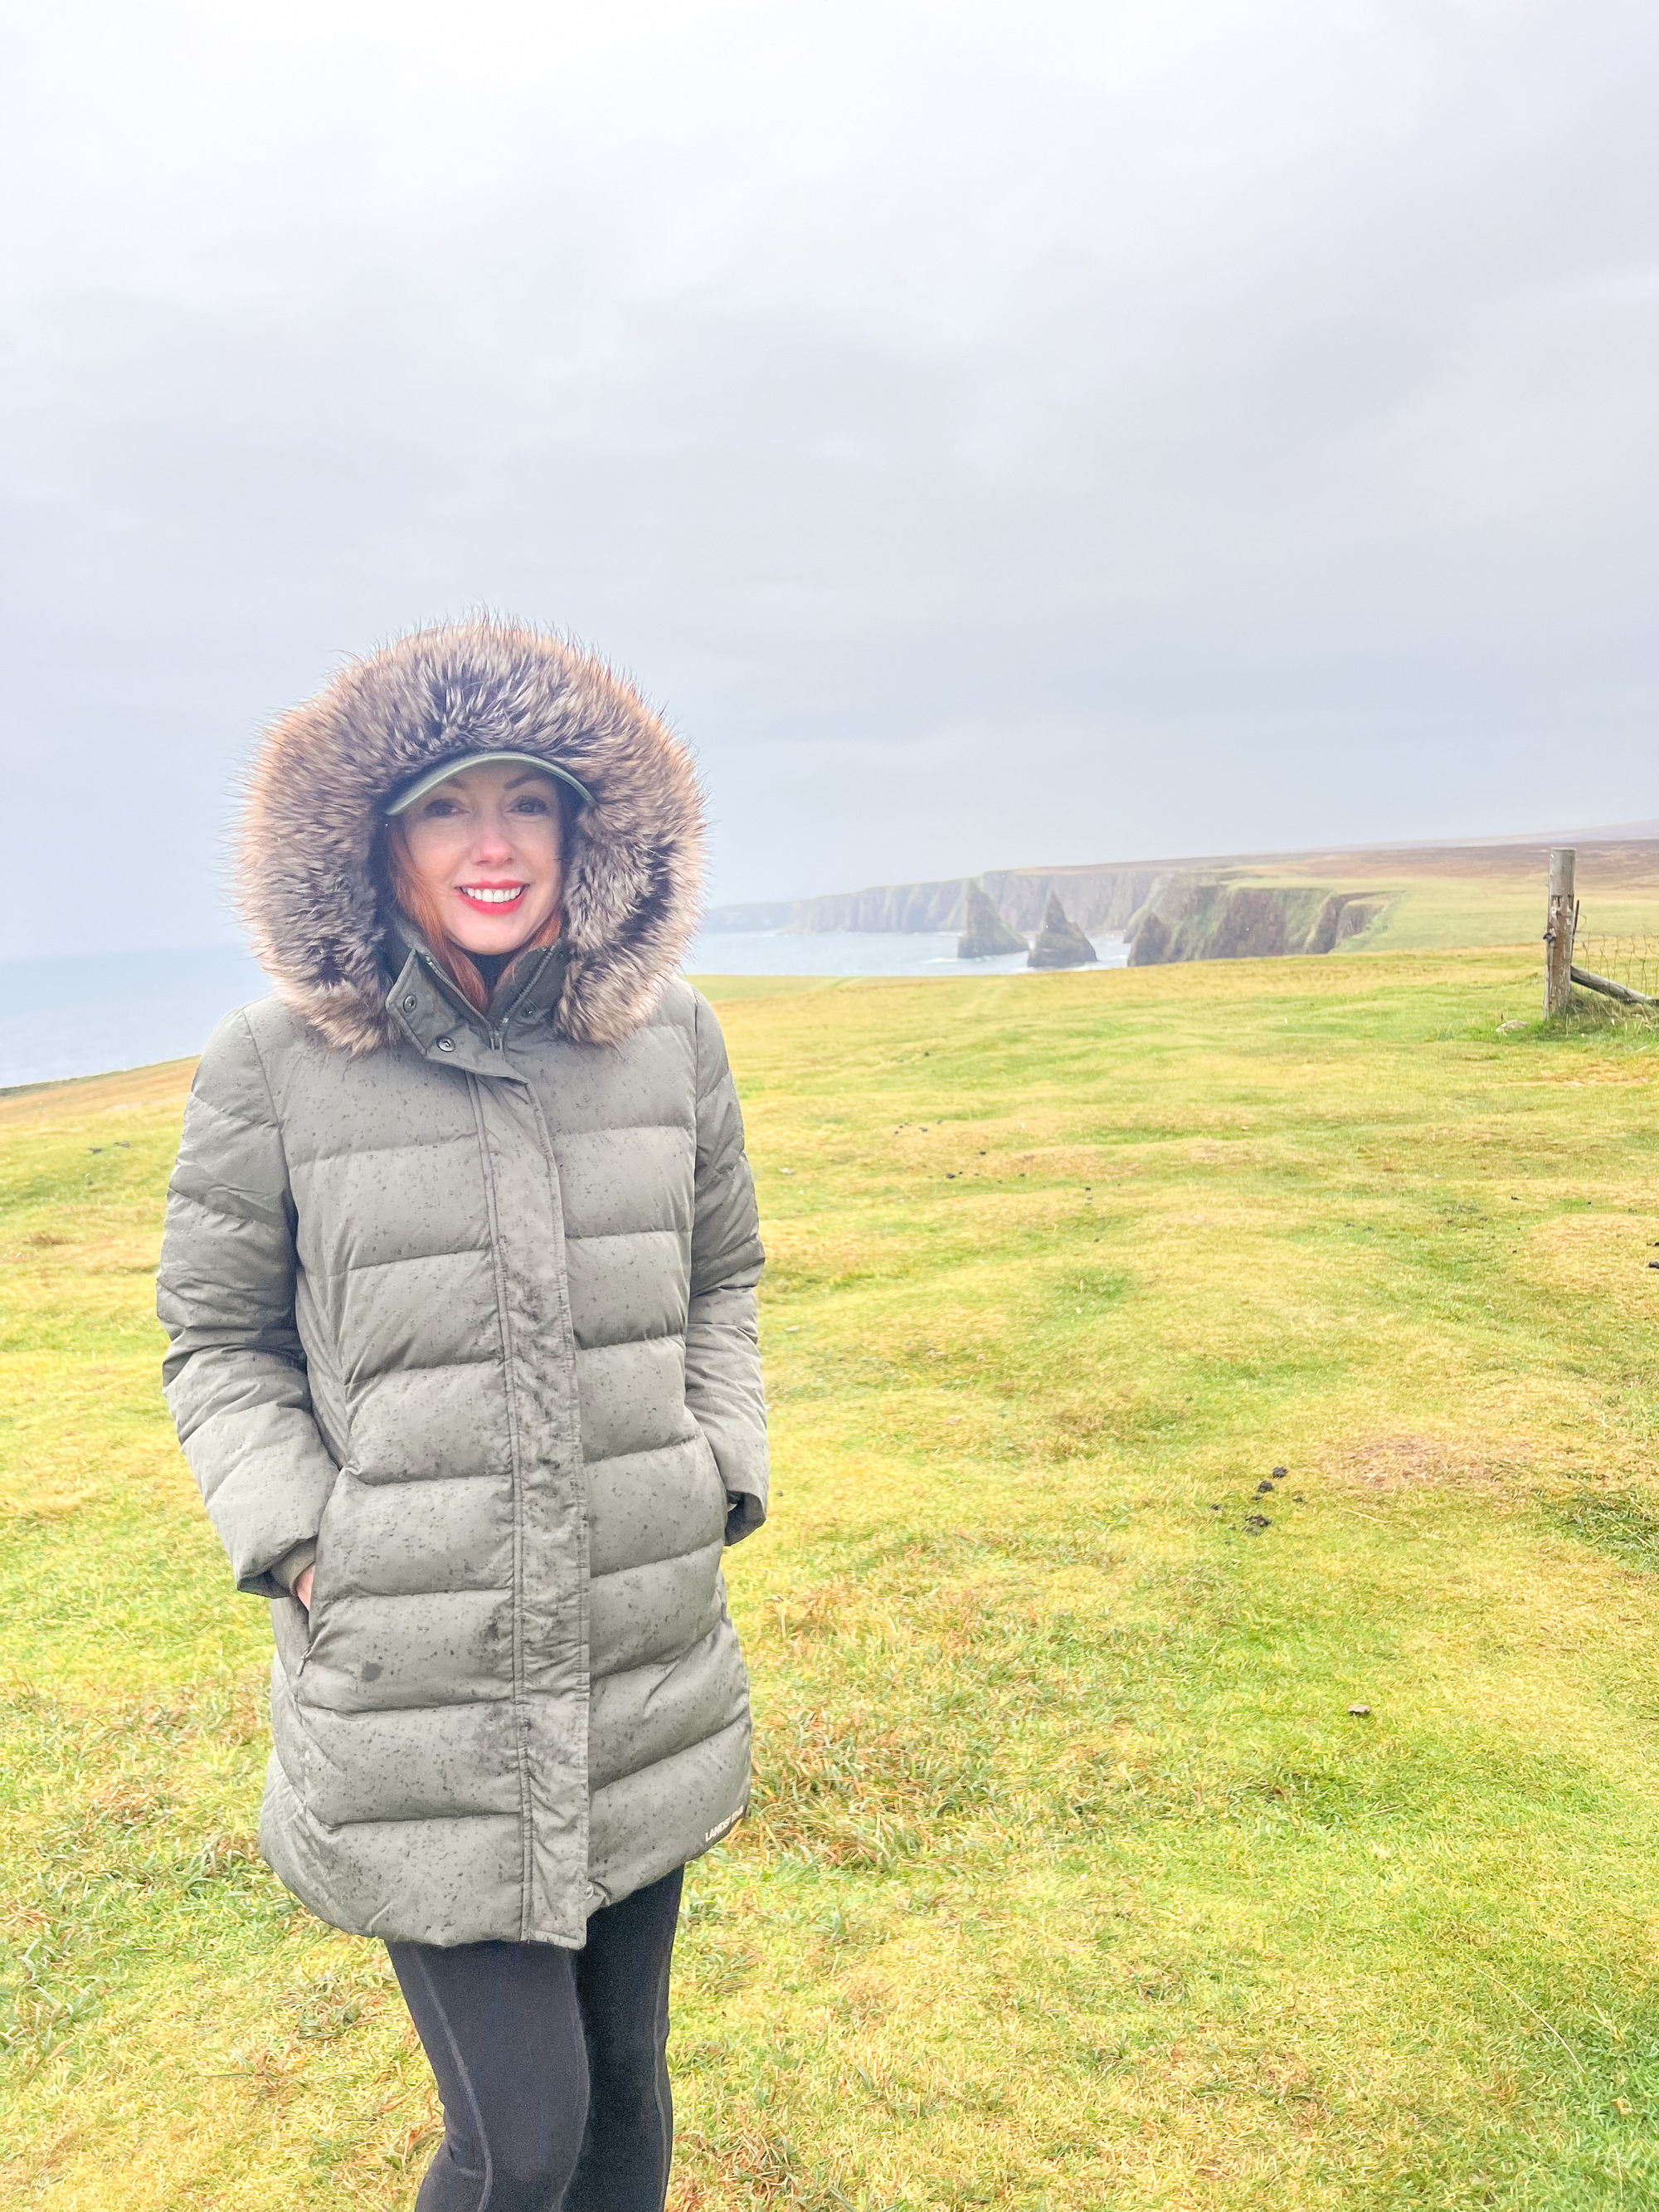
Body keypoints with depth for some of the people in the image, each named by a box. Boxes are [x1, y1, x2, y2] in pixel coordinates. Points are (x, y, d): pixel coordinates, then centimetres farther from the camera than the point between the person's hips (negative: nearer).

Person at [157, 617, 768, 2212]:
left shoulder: (669, 1038, -1)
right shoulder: (273, 1067, -10)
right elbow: (217, 1340, 1)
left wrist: (722, 1481, 3)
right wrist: (302, 1543, -8)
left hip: (647, 1666, 4)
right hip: (412, 1686, -3)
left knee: (627, 2079, 21)